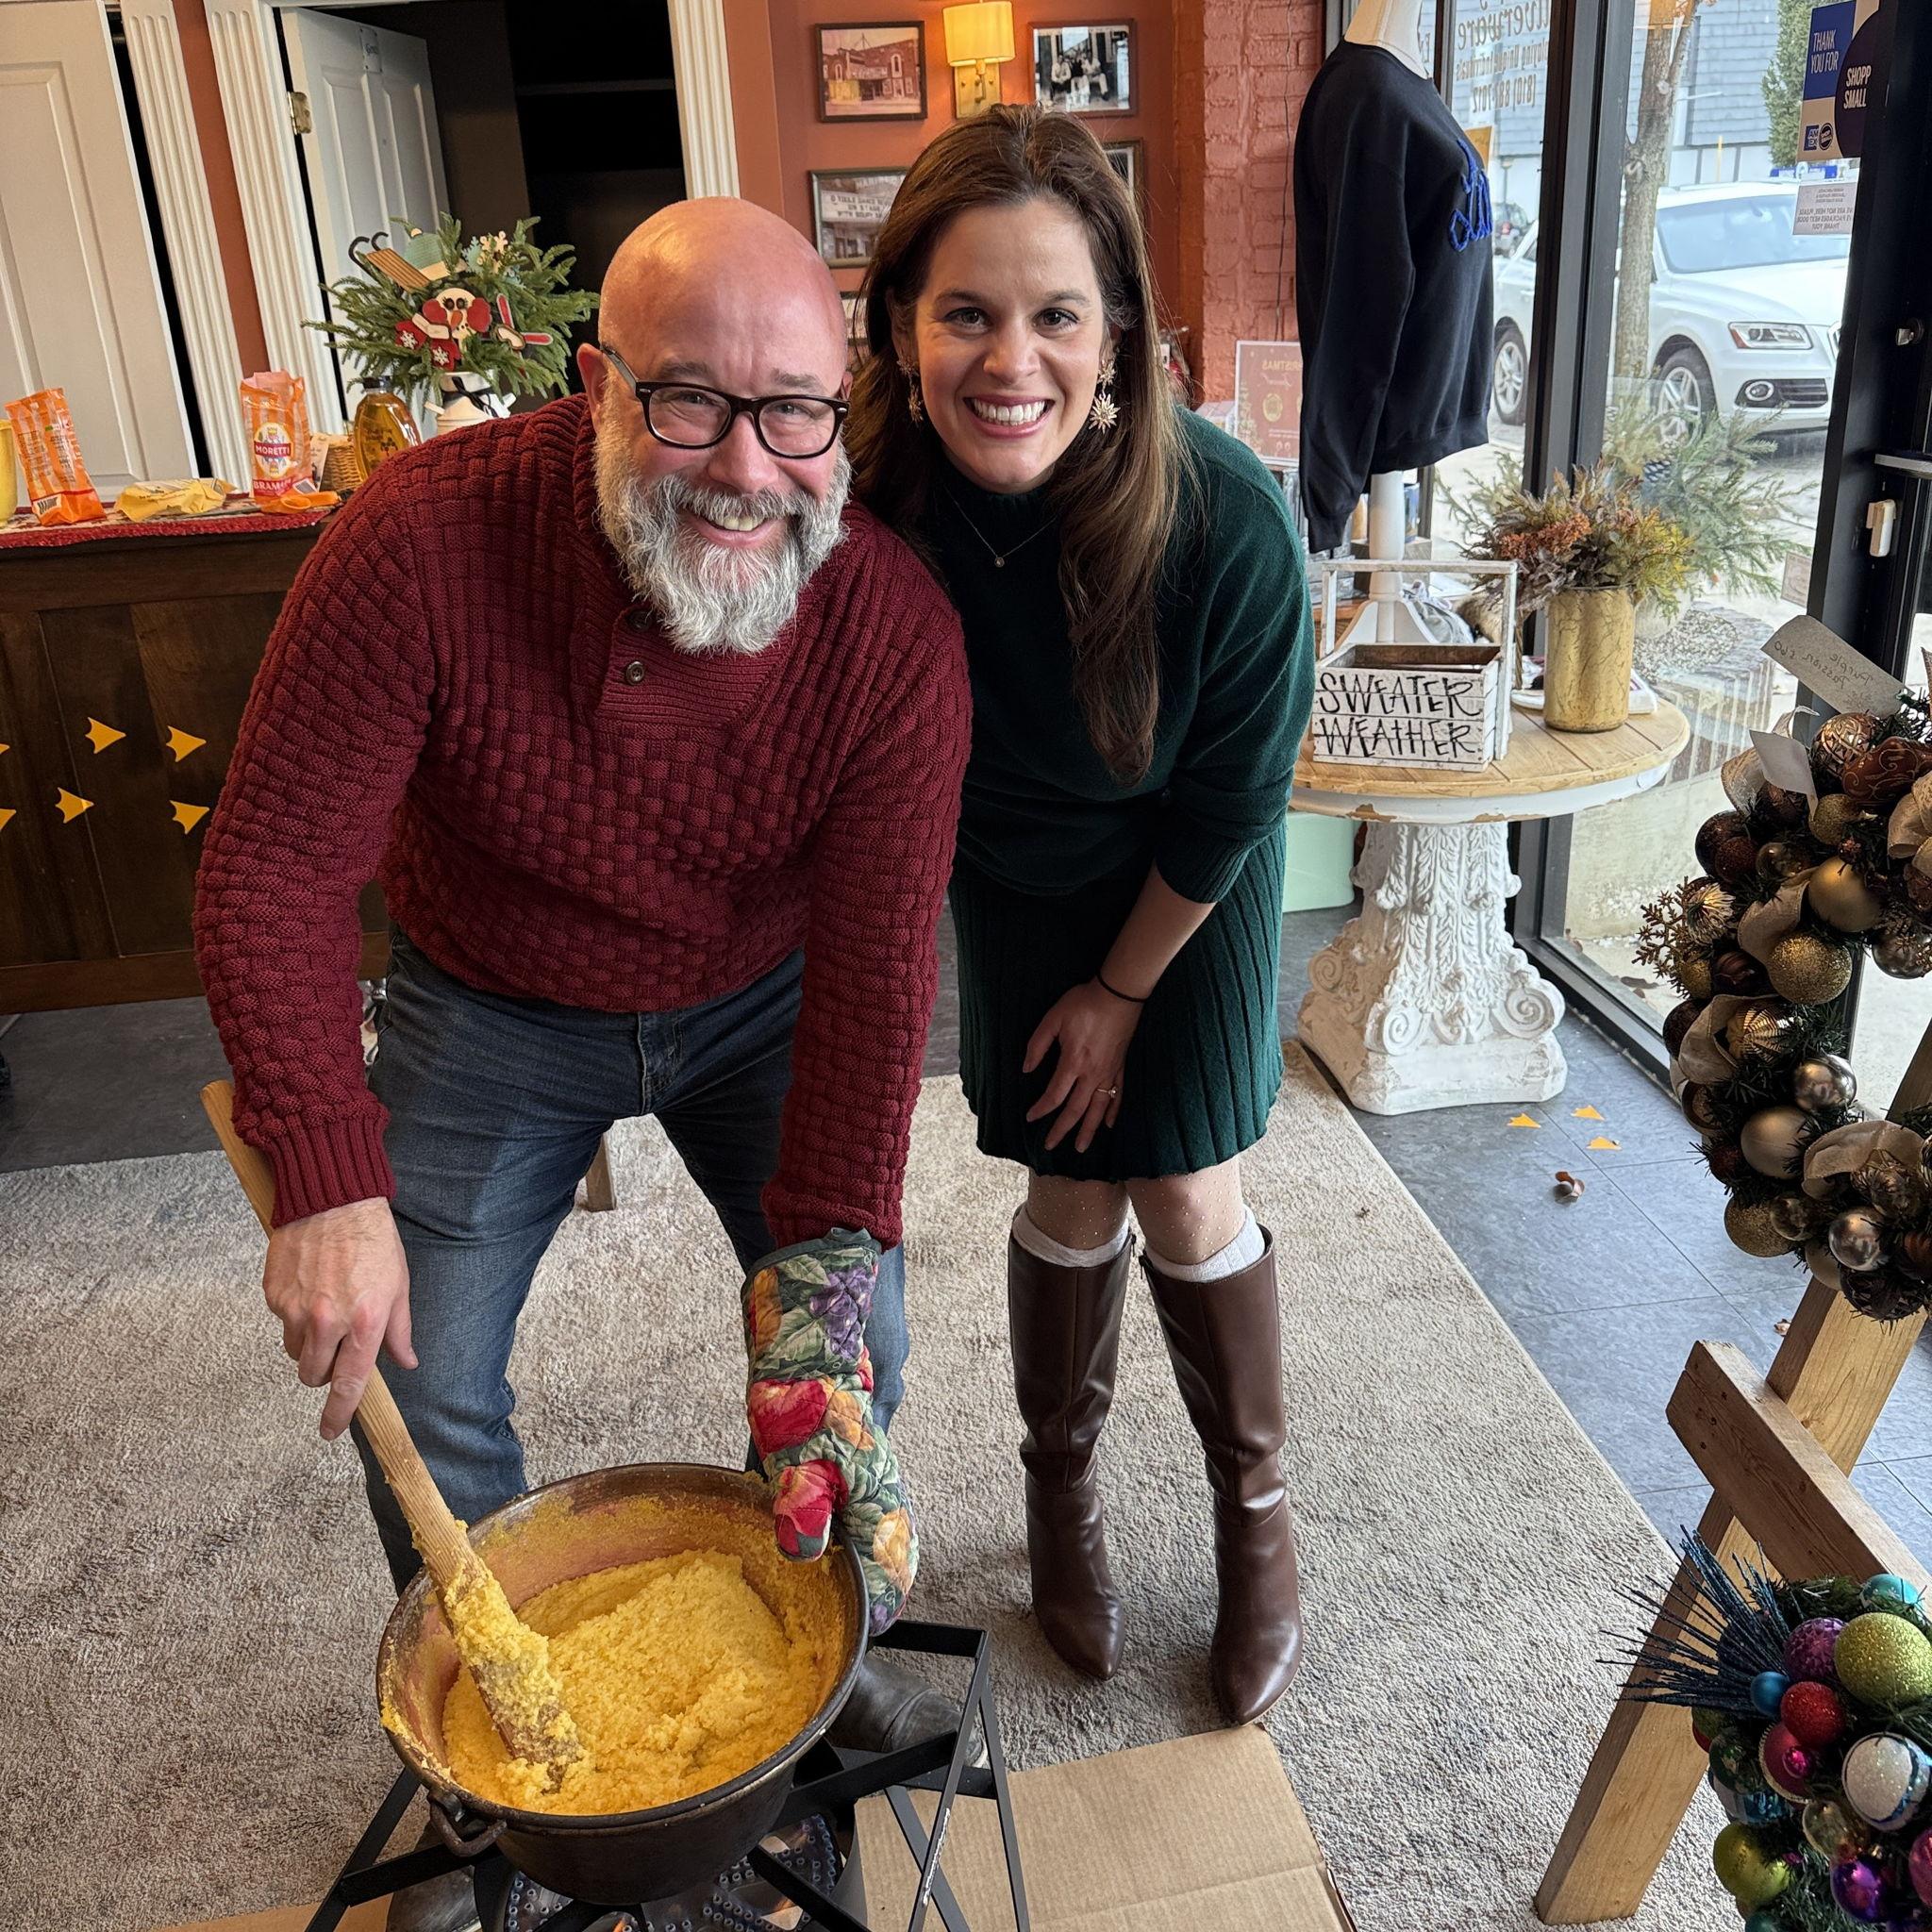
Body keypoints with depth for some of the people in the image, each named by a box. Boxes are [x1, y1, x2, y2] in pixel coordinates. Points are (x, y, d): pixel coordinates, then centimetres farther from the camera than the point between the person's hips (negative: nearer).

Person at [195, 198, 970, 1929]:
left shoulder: (896, 627, -26)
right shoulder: (425, 544, -31)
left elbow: (873, 970, -23)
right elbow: (273, 873, -25)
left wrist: (827, 1252, -27)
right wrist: (332, 1184, -34)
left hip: (758, 1006, 1)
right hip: (490, 1017, 0)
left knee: (853, 1340, 2)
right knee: (418, 1393, 3)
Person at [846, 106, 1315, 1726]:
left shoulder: (1224, 520, -32)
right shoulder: (868, 500, -27)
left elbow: (1230, 803, -17)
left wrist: (1121, 992, -7)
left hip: (1186, 883, -1)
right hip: (1013, 876, 1)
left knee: (1189, 1196, 1)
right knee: (1073, 1187, 5)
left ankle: (1257, 1516, 26)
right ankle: (1063, 1488, 33)